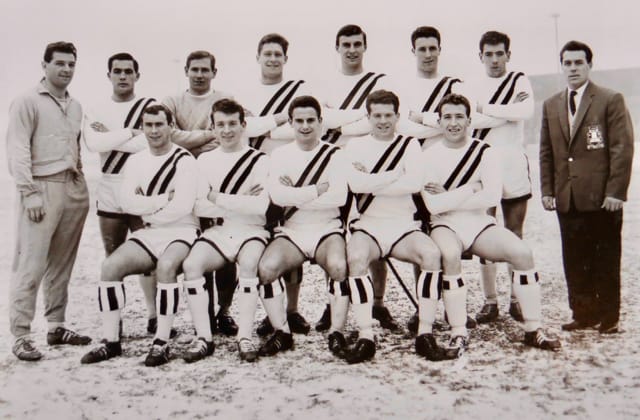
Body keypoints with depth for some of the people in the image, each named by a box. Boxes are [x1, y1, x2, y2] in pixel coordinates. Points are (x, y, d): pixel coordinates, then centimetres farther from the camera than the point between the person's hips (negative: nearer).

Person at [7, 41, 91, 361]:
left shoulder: (75, 106, 18)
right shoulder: (28, 102, -3)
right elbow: (17, 151, -9)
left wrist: (81, 182, 12)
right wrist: (29, 192, -15)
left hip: (74, 188, 7)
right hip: (42, 189, -6)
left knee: (62, 264, 10)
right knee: (30, 265, -7)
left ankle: (56, 327, 19)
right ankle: (21, 336, -2)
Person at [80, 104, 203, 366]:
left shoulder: (184, 160, -6)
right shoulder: (136, 161, 11)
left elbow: (182, 206, -17)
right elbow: (126, 202, -1)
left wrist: (146, 207, -5)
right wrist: (163, 199, -11)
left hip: (180, 232, -5)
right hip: (148, 233, 6)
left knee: (165, 265, -34)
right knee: (110, 266, -15)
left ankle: (161, 343, -24)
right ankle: (111, 342, -6)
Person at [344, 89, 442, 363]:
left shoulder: (410, 145, 11)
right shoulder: (356, 146, 10)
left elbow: (416, 183, -8)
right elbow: (354, 183, -10)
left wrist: (371, 184, -9)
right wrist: (396, 176, -7)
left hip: (404, 225, 1)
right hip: (368, 225, -1)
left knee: (432, 254, -29)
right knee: (356, 257, -34)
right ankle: (365, 338, -28)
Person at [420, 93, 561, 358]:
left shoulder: (486, 152, 3)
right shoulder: (429, 157, -1)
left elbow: (492, 196, -11)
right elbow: (434, 206, -13)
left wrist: (449, 197, -11)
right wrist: (470, 189, -10)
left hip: (480, 223, 2)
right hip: (446, 226, -2)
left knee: (522, 252, -21)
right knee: (450, 255, -35)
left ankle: (533, 330, -10)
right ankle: (459, 336, -25)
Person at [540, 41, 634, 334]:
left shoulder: (611, 100, 1)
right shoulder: (551, 106, 15)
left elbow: (623, 147, -5)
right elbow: (546, 152, 15)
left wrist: (615, 191, -12)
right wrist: (547, 190, 7)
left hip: (602, 197, -4)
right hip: (567, 198, 4)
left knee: (606, 260, 4)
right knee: (574, 260, 6)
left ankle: (608, 317, 15)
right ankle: (583, 314, 16)